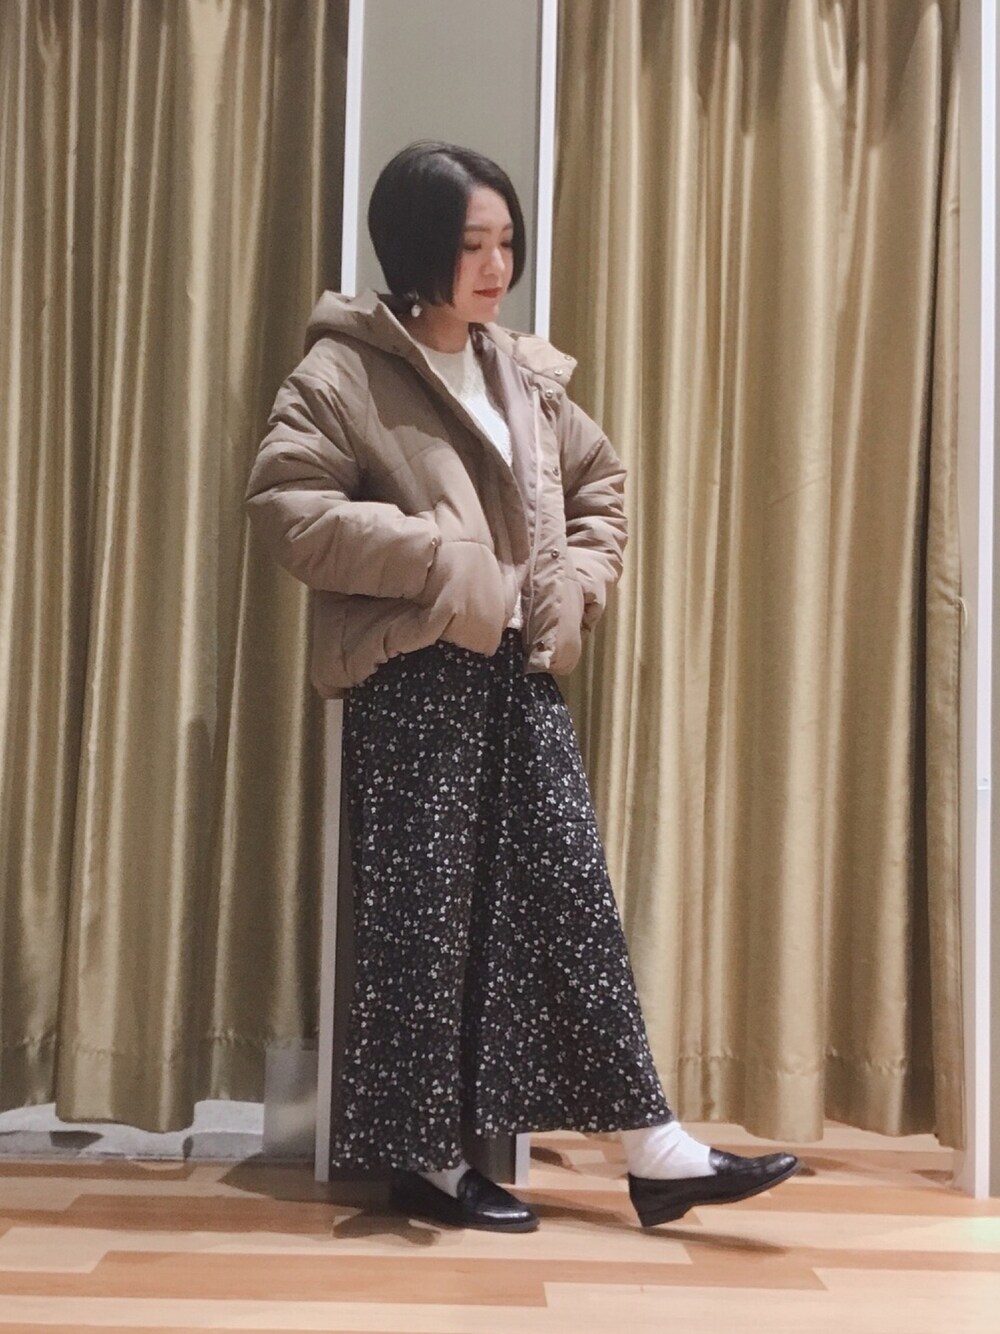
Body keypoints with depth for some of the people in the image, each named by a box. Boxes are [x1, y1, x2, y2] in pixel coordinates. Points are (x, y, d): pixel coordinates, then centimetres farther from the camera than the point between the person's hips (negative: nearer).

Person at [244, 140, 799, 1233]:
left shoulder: (525, 375, 13)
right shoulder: (346, 373, -6)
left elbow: (600, 481, 24)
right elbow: (284, 505, -16)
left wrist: (582, 579, 6)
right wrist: (437, 557, -19)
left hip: (522, 677, 6)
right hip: (414, 687, -6)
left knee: (573, 898, 6)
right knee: (426, 920, 1)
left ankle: (655, 1153, 12)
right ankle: (430, 1161, 17)